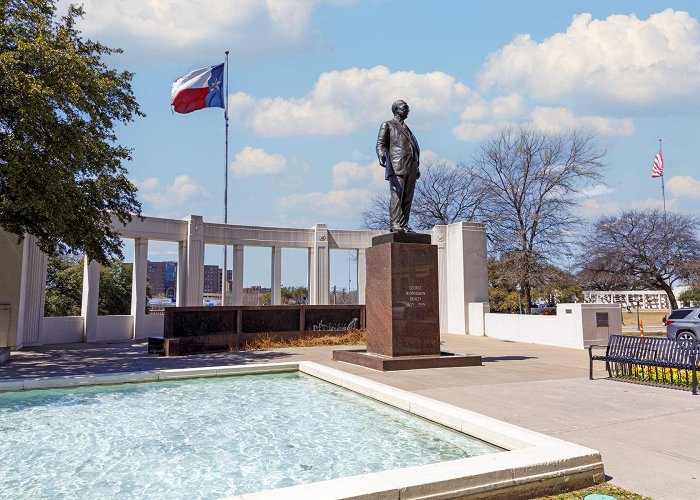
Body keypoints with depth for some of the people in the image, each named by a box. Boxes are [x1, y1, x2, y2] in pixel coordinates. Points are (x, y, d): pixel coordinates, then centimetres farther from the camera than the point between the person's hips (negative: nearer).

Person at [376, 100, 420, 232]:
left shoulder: (406, 128, 30)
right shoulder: (387, 125, 13)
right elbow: (380, 144, 1)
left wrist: (416, 168, 22)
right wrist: (381, 155, -20)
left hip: (411, 167, 6)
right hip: (397, 165, -6)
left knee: (408, 197, -1)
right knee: (396, 194, -15)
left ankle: (404, 224, -1)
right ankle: (395, 224, -19)